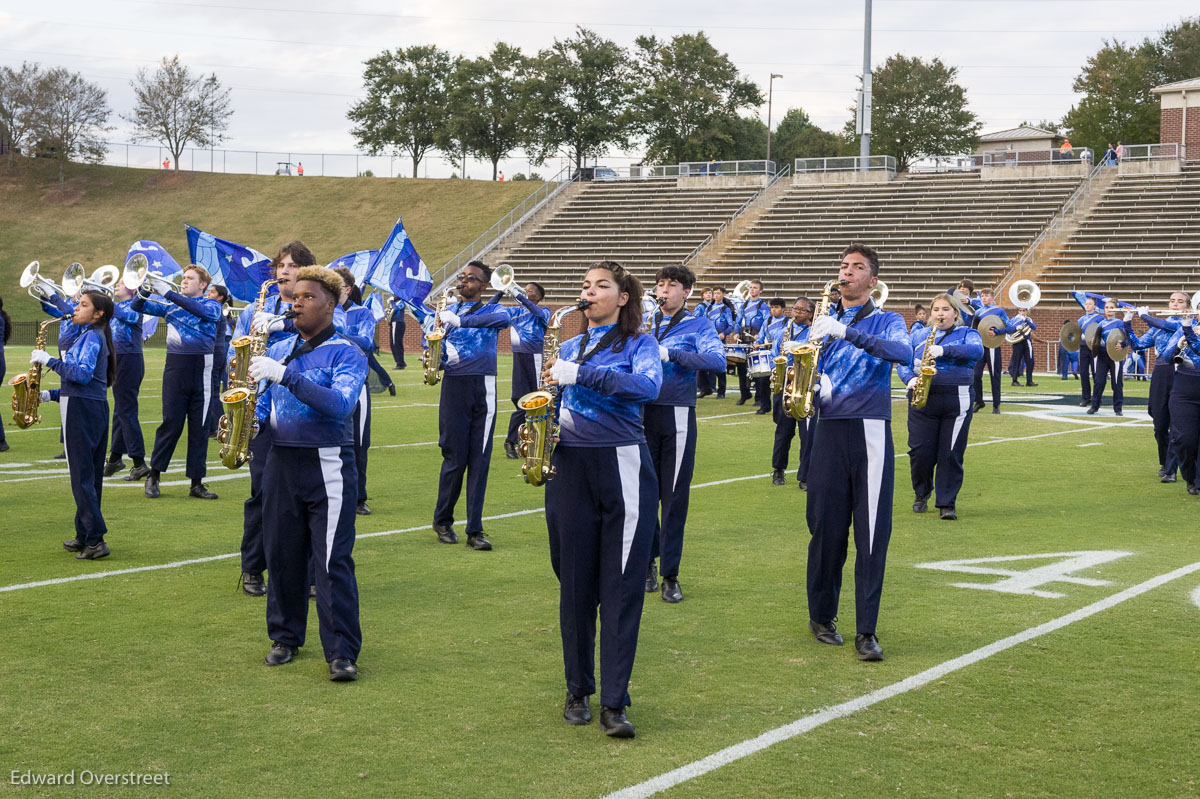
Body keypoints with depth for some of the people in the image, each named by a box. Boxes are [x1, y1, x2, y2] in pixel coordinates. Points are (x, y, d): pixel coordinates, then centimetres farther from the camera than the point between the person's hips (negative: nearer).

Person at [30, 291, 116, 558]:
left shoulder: (92, 336, -10)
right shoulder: (91, 336, 19)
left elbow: (82, 374, -23)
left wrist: (50, 361, -17)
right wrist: (52, 394, 12)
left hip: (82, 410, -10)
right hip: (94, 408, 10)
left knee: (82, 476, -9)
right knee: (89, 475, 12)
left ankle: (96, 540, -11)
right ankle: (85, 536, 19)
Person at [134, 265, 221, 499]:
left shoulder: (212, 306, 4)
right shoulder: (171, 305, 13)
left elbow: (200, 310, -19)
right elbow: (137, 307, 10)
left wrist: (168, 292, -23)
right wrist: (146, 289, -11)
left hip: (201, 370, -1)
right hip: (175, 368, 1)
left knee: (199, 427, 3)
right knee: (171, 423, 0)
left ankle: (197, 483, 8)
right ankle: (153, 476, 12)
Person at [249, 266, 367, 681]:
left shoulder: (346, 353, -4)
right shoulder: (278, 351, 13)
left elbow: (340, 404, -21)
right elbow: (263, 407, 20)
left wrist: (286, 375, -26)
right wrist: (252, 421, -4)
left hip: (327, 466, -5)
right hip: (281, 464, 5)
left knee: (333, 561, -8)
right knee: (282, 556, 10)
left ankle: (342, 653, -6)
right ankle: (285, 637, 26)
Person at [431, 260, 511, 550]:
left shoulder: (491, 310, 7)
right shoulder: (446, 311, 13)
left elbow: (504, 318, -17)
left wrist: (459, 321, -25)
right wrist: (441, 352, -13)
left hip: (483, 389, 0)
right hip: (454, 386, 0)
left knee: (480, 459, -1)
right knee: (455, 457, 0)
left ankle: (475, 530, 2)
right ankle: (442, 521, 19)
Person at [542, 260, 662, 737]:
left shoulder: (639, 344, 3)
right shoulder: (570, 347, 16)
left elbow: (648, 386, -18)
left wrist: (581, 374, -23)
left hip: (623, 469, -4)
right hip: (570, 469, 4)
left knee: (622, 585, -5)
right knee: (575, 584, 7)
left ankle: (614, 703, -3)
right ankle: (578, 690, 20)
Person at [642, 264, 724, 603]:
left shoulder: (699, 326, 4)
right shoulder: (643, 323, 14)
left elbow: (717, 359, -14)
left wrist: (669, 353, -20)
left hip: (677, 416, -3)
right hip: (640, 415, 3)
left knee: (675, 497, -1)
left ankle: (670, 575, 5)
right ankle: (646, 563, 21)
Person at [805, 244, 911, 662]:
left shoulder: (887, 322, 5)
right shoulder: (823, 322, 14)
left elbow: (903, 352, -17)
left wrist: (846, 332, -27)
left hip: (871, 434, -2)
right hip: (829, 433, 2)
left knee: (872, 533, -5)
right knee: (826, 528, 5)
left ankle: (867, 631, -1)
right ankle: (821, 616, 21)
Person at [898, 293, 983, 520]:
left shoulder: (967, 334, 10)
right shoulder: (917, 336, 17)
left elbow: (977, 351, -11)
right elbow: (903, 363, 11)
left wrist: (944, 350, -23)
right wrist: (910, 379, -12)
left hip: (957, 402, -1)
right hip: (922, 400, 1)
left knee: (951, 454, -3)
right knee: (921, 451, -2)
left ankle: (947, 503, 6)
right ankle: (921, 494, 23)